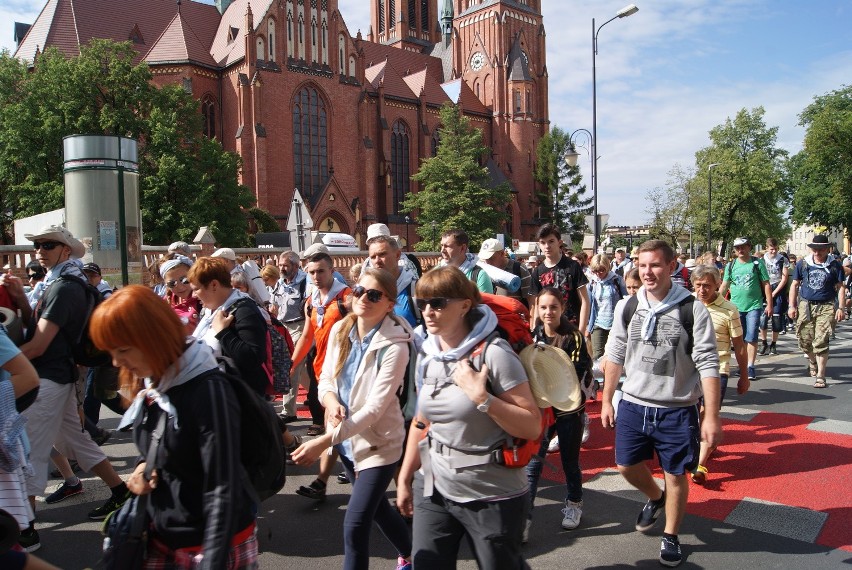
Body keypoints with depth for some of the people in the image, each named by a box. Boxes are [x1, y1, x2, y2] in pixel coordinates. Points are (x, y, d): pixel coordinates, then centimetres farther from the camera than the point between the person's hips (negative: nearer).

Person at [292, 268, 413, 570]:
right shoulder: (340, 329, -5)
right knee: (376, 506, 24)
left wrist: (325, 440, -33)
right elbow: (326, 378, 4)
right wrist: (330, 400, -20)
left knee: (354, 525, -8)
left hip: (378, 443, -6)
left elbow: (375, 406, -27)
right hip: (346, 439, 7)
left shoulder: (394, 346, -23)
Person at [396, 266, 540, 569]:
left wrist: (480, 396, -26)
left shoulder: (493, 354, -16)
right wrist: (405, 478, 15)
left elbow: (532, 428, -17)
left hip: (492, 497, -5)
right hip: (433, 491, 5)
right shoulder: (426, 356, 3)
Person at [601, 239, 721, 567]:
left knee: (676, 475, 9)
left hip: (677, 410, -3)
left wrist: (712, 417, -14)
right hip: (633, 405, 4)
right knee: (627, 466, 11)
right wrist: (606, 400, 10)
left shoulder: (693, 310, -13)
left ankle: (671, 537, 33)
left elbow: (708, 365, -12)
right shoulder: (627, 307, -1)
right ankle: (655, 497, 45)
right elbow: (615, 356, 8)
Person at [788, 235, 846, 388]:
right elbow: (795, 285, 10)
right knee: (805, 341, 7)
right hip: (805, 305, 2)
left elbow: (840, 288, 4)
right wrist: (792, 306, 4)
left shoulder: (834, 265, 1)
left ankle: (820, 376, 0)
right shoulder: (802, 264, 4)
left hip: (826, 307, -2)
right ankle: (812, 361, 39)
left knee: (821, 342, -7)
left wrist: (840, 308, -4)